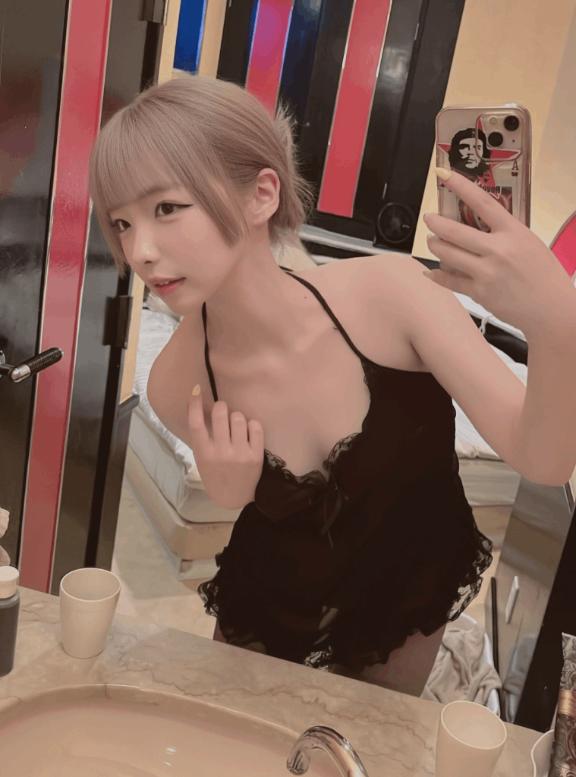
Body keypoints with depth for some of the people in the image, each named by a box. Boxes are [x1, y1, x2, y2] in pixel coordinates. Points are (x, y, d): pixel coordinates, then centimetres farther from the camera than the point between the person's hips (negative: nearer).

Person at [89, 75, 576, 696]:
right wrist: (225, 496, -28)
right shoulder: (176, 384, -25)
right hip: (269, 615, 0)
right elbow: (238, 492, -5)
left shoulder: (386, 294, -32)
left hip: (407, 603, 0)